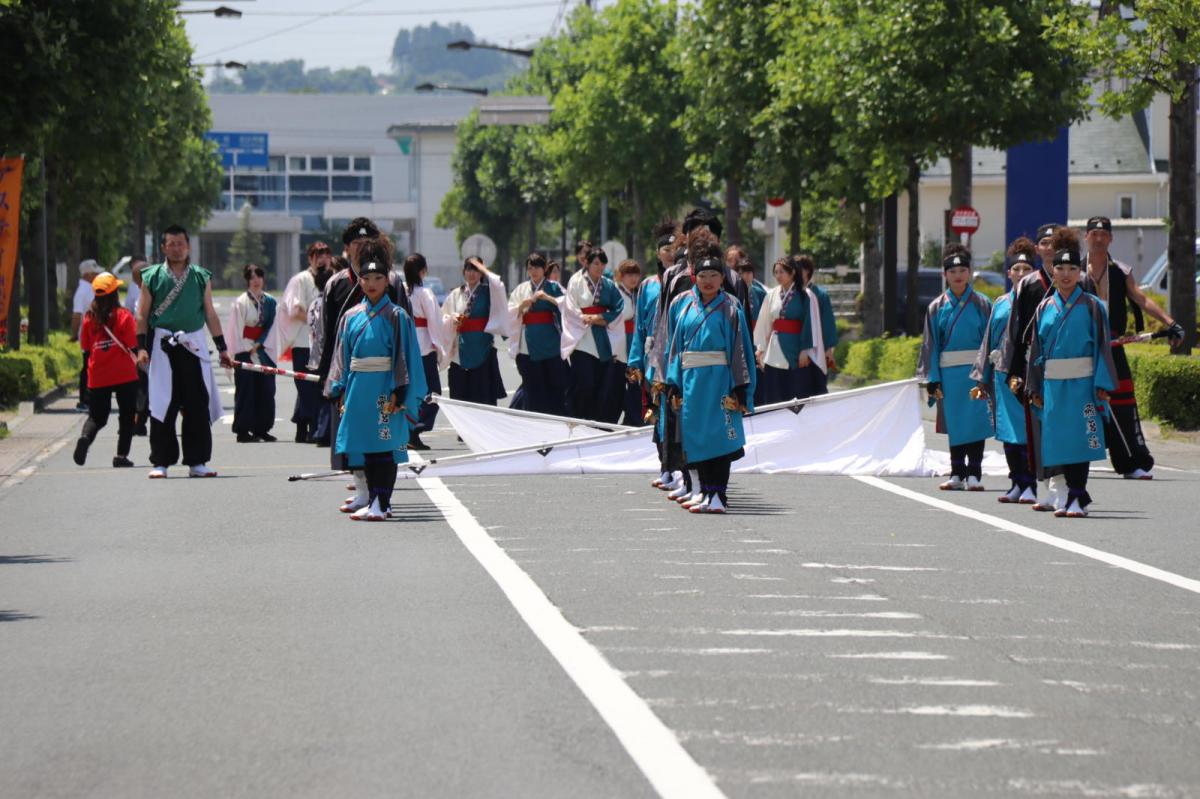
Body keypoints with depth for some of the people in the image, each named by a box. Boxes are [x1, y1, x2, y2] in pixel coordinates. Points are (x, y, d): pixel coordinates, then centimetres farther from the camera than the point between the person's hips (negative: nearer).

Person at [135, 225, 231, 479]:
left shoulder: (201, 277, 11)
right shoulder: (152, 277, 5)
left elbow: (210, 315, 14)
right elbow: (142, 315, 4)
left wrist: (222, 348, 11)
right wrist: (141, 347, -7)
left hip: (194, 346, 2)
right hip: (163, 345, -2)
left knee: (198, 405, 0)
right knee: (162, 406, -2)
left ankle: (196, 462, 7)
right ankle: (160, 462, 3)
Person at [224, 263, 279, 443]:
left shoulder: (270, 302, 7)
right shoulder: (240, 303, -4)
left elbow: (271, 326, 6)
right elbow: (237, 330, -5)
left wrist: (259, 345, -5)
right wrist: (250, 348, -9)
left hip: (264, 352, 4)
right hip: (245, 352, -4)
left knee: (266, 390, 3)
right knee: (245, 391, -5)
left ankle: (261, 428, 9)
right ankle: (243, 430, -3)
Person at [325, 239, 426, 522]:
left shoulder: (396, 316, -2)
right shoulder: (351, 316, 11)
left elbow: (404, 357, -5)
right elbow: (342, 356, 12)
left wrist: (398, 393, -12)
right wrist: (341, 390, 6)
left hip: (383, 388, -5)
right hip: (358, 388, 5)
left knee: (383, 445, -6)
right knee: (363, 444, 7)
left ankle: (381, 503, -5)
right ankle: (374, 498, 15)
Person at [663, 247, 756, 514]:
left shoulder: (730, 308, 0)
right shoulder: (683, 305, 10)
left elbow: (741, 349, -3)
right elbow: (675, 345, 11)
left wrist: (740, 387, -9)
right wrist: (673, 382, 4)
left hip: (719, 378, -4)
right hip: (691, 378, 4)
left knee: (718, 433, -8)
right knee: (696, 432, 5)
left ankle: (717, 494, -8)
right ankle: (704, 488, 15)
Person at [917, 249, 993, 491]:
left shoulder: (981, 304, 2)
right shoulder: (937, 307, 8)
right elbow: (931, 345, 7)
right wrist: (932, 379, 0)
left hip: (974, 371, -2)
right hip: (949, 373, 2)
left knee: (975, 422, -4)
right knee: (955, 423, 7)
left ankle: (974, 474, 1)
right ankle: (957, 474, 13)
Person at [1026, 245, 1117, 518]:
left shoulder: (1091, 306, 0)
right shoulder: (1045, 308, 10)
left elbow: (1103, 346, -2)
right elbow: (1036, 350, 12)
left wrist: (1102, 384, -9)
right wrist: (1035, 388, 9)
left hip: (1082, 382, -4)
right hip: (1053, 383, 4)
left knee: (1079, 438, -6)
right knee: (1059, 438, 4)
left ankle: (1077, 498, -2)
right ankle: (1073, 492, 14)